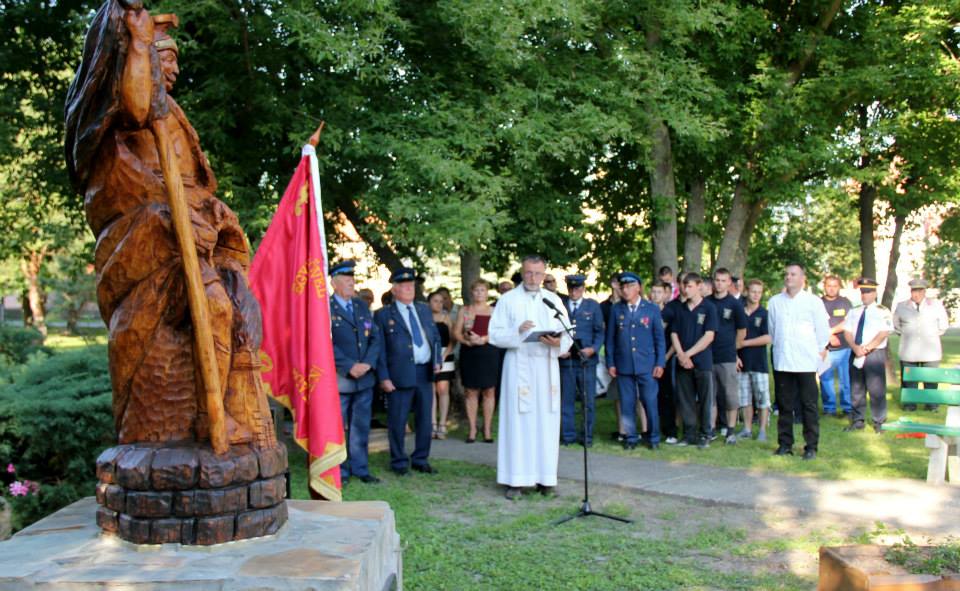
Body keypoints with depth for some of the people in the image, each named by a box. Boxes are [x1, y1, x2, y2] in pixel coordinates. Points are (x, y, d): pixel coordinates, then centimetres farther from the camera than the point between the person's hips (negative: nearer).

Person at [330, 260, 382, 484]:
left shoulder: (362, 306, 13)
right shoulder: (325, 308, -6)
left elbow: (376, 337, 9)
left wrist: (368, 363, -6)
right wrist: (350, 367, -17)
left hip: (365, 378, 5)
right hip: (339, 379, -5)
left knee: (361, 426, 10)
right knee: (338, 427, 3)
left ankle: (360, 468, 19)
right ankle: (340, 471, 12)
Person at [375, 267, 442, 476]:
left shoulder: (424, 309, 13)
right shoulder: (383, 315, -3)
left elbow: (435, 336, 19)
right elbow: (379, 349, -5)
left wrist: (437, 360, 5)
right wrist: (384, 377, -11)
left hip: (425, 372, 5)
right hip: (400, 374, -5)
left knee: (425, 420, 11)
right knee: (397, 422, 3)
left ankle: (420, 460, 24)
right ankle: (399, 462, 17)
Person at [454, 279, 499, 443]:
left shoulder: (494, 311, 8)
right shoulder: (464, 310, 12)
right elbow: (456, 332, 5)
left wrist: (483, 339, -17)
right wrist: (467, 341, -13)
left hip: (489, 352, -1)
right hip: (469, 353, 1)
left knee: (488, 391, 1)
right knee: (470, 392, 1)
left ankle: (487, 428, 7)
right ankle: (472, 429, 8)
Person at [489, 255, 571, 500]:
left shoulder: (554, 300, 10)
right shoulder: (508, 300, 4)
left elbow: (568, 336, 6)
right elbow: (495, 335, -2)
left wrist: (557, 343, -15)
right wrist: (517, 331, -19)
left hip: (547, 367, 2)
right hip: (518, 367, -2)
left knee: (546, 422, 3)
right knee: (518, 421, -2)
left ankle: (545, 478, 10)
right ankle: (515, 480, 2)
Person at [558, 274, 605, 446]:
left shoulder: (593, 306, 8)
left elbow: (599, 332, 6)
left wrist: (593, 349, -11)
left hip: (587, 359, 0)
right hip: (565, 359, 0)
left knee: (588, 399, 3)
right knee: (566, 399, 5)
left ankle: (587, 435, 13)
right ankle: (568, 434, 13)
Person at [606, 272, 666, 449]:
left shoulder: (652, 309, 3)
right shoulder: (616, 309, 5)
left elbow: (660, 338, 4)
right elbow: (610, 338, 7)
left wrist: (660, 363, -2)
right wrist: (610, 363, 3)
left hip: (647, 365, -1)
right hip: (623, 366, 1)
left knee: (650, 403, 0)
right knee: (627, 404, 5)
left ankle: (653, 438, 14)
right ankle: (630, 438, 16)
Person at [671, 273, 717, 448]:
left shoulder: (709, 308, -1)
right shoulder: (680, 309, 11)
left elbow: (709, 336, -8)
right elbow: (674, 334, 9)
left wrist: (688, 354, -11)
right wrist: (681, 355, -7)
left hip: (703, 363, -4)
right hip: (682, 363, 4)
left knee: (705, 400, 1)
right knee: (685, 401, 6)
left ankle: (705, 435, 10)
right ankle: (689, 434, 15)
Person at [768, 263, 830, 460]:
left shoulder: (814, 302, 0)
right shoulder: (775, 302, 8)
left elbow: (823, 330, 5)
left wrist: (820, 351, 7)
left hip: (806, 362, -3)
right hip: (781, 361, 3)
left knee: (809, 406, 0)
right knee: (784, 405, 9)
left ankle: (811, 446, 6)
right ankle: (785, 444, 17)